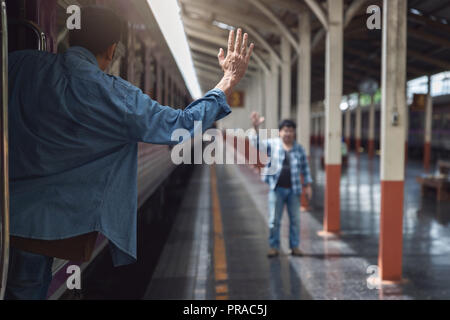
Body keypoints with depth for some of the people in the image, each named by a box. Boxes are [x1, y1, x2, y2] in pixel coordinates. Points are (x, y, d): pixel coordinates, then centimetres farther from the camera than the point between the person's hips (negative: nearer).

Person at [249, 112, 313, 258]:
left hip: (294, 190, 2)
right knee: (274, 220, 1)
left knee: (295, 219, 7)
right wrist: (256, 127, -29)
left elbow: (305, 168, 13)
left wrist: (308, 185, 9)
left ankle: (295, 246, 18)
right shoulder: (272, 144, 1)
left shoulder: (299, 149, 7)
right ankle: (274, 247, 12)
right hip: (277, 189, -2)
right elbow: (257, 143, -13)